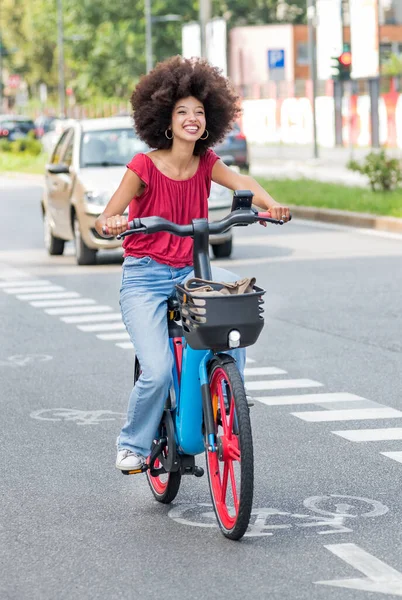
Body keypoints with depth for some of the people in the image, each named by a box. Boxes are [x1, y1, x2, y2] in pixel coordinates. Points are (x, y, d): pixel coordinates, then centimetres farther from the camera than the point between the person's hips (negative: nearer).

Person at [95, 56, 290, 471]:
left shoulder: (206, 163, 2)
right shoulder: (144, 166, -10)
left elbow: (240, 182, -18)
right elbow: (104, 221, -16)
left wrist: (269, 203, -38)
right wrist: (111, 223, -40)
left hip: (190, 272, 4)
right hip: (144, 278, -4)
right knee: (158, 371, -20)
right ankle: (132, 444, 8)